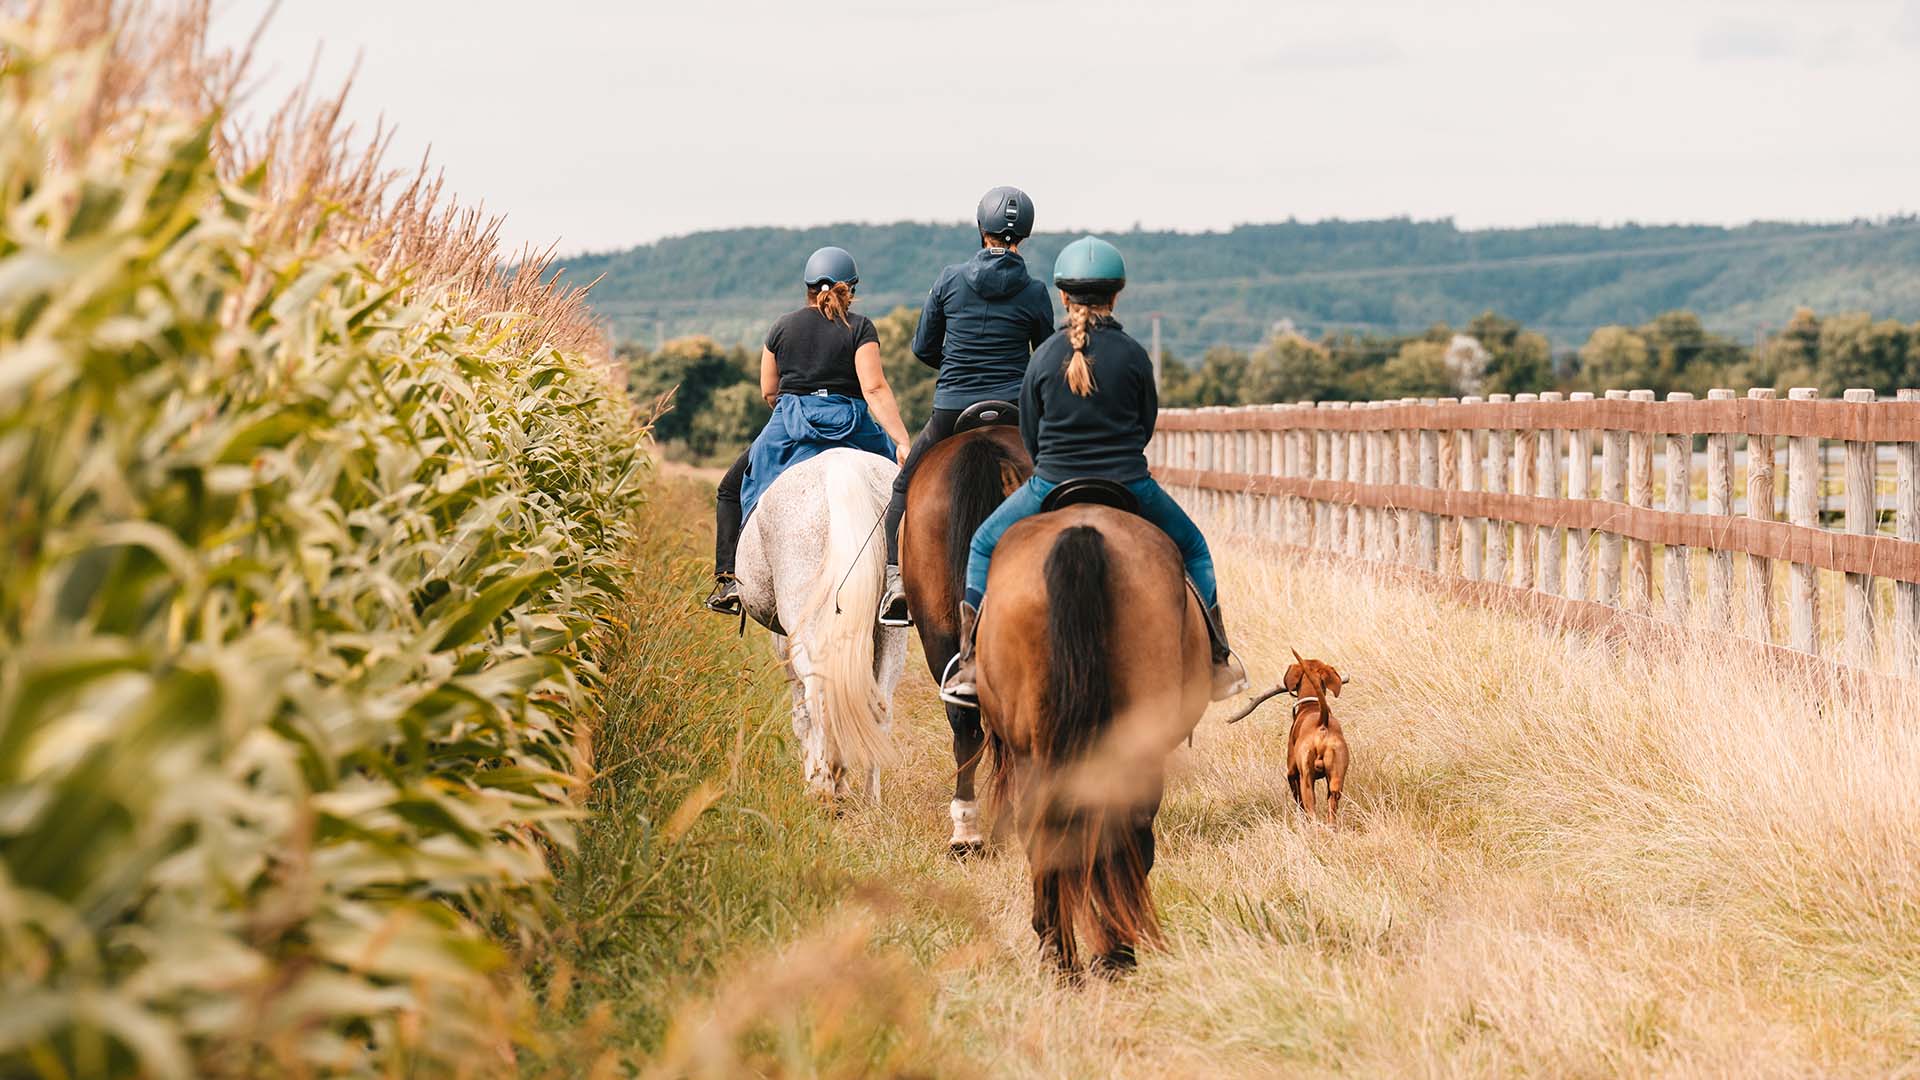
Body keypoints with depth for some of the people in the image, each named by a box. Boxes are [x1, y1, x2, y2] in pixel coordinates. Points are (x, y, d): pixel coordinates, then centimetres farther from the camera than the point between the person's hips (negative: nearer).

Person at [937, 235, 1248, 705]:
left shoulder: (1044, 356, -4)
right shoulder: (1133, 355, -6)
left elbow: (1030, 434, 4)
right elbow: (1147, 424, 6)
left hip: (1051, 488, 0)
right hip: (1129, 486, 0)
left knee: (985, 546, 23)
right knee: (1193, 548, 25)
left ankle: (970, 667, 15)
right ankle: (1218, 662, 23)